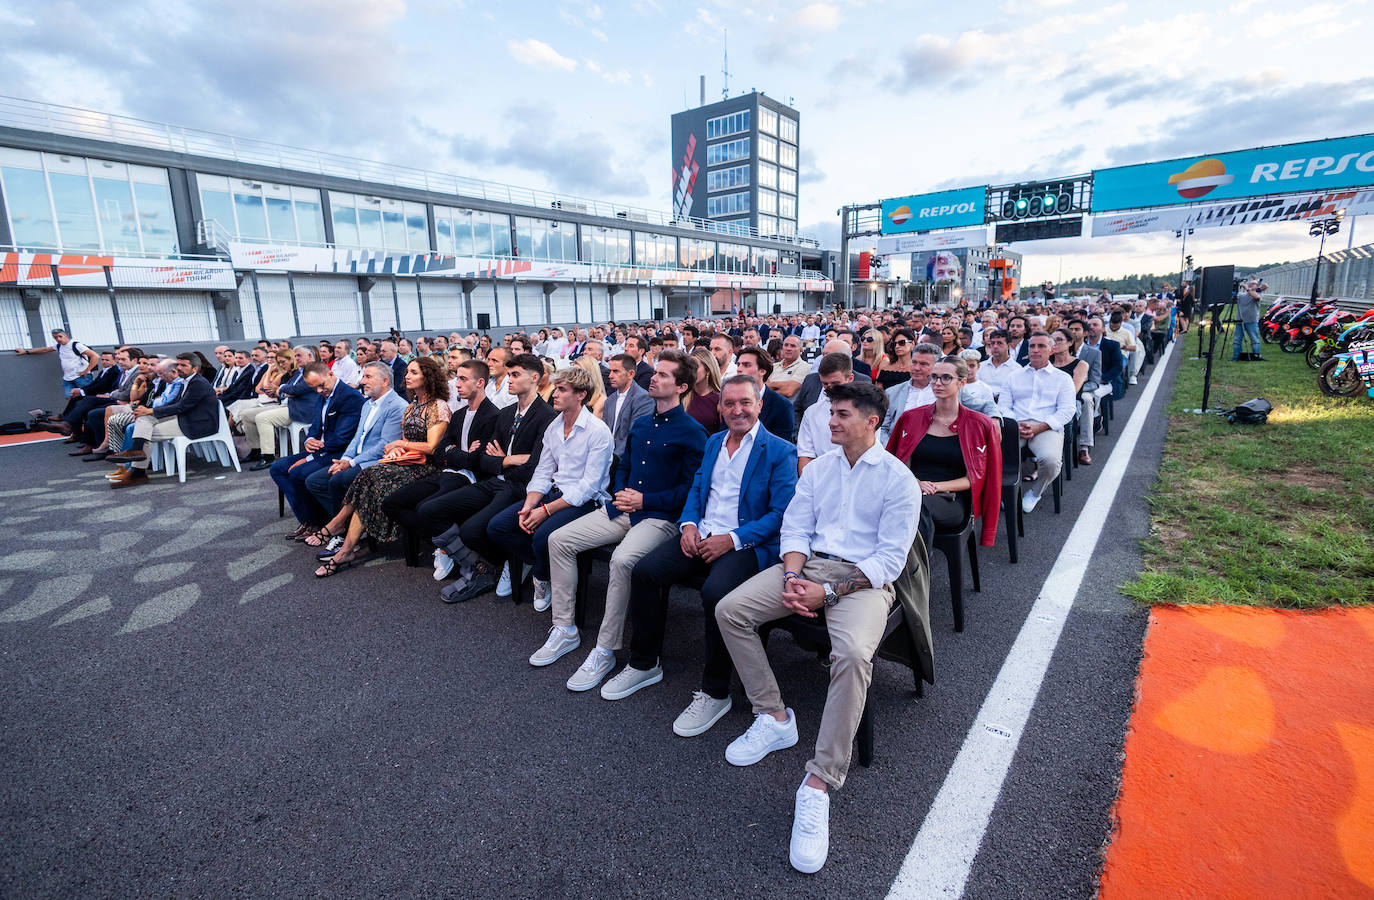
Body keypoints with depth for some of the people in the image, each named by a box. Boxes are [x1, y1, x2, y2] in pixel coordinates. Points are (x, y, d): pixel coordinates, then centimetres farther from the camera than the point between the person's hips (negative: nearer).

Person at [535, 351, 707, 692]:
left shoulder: (692, 432, -7)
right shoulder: (640, 424, 16)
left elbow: (690, 489, -11)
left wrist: (645, 500, -15)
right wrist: (619, 493, 4)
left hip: (661, 517, -7)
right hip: (623, 509, 8)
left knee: (622, 559, -34)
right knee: (559, 539, -5)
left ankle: (605, 651, -17)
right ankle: (564, 630, 5)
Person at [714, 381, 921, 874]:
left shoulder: (898, 479, -3)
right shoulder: (818, 468, 14)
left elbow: (890, 559, -9)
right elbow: (796, 527, 10)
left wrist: (828, 592, -19)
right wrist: (792, 576, -11)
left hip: (864, 578, -5)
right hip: (809, 565, 6)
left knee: (853, 653, -35)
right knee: (729, 609, -12)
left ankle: (818, 787, -23)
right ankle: (774, 718, 1)